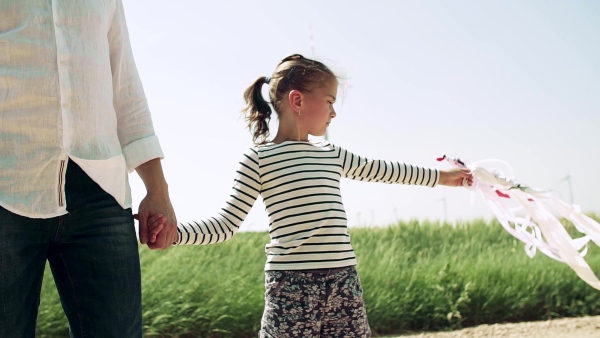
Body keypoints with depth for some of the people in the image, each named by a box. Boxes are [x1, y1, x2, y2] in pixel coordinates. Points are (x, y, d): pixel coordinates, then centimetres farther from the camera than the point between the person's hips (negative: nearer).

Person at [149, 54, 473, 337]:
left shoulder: (332, 154, 17)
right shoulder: (258, 158, -2)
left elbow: (382, 170, 31)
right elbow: (226, 224, -5)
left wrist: (440, 176, 40)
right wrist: (172, 230, -21)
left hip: (344, 282, 6)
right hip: (292, 285, -6)